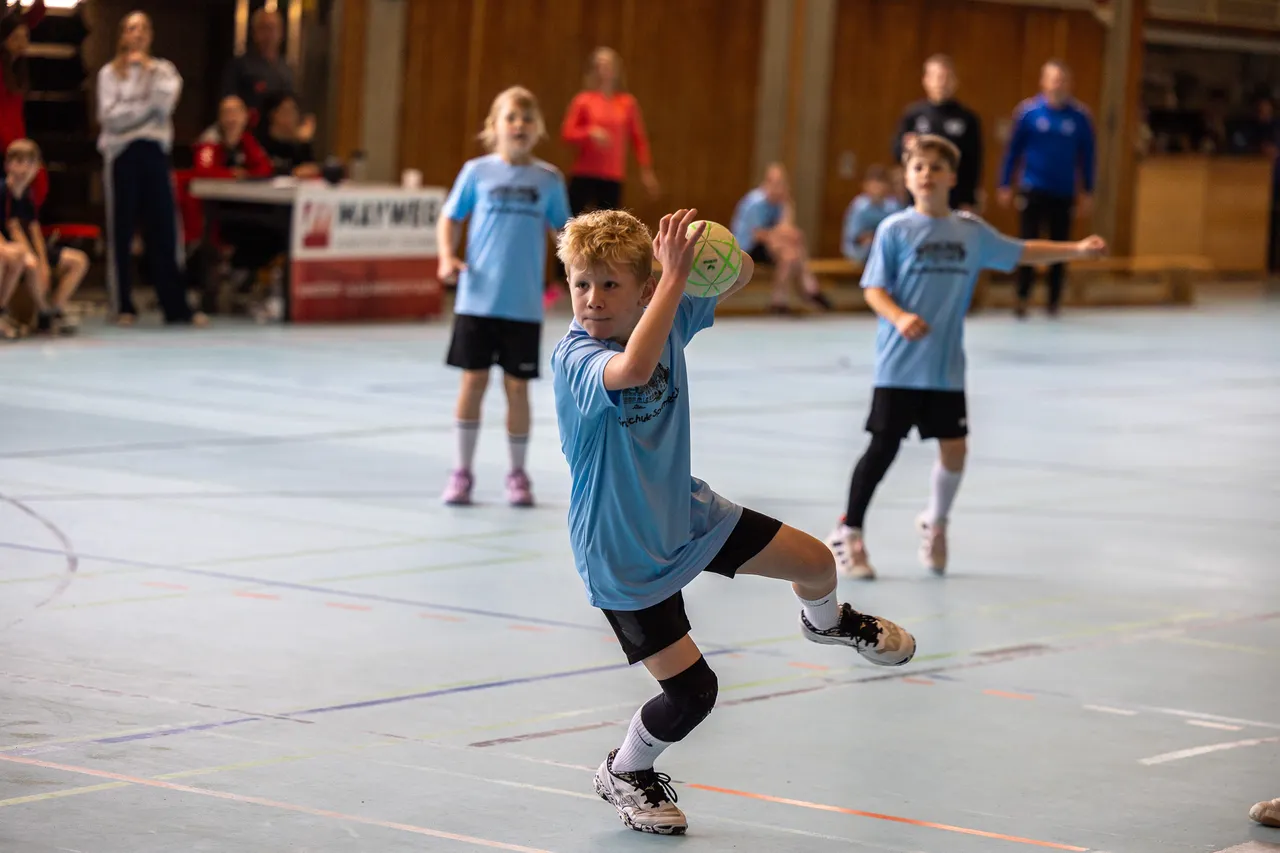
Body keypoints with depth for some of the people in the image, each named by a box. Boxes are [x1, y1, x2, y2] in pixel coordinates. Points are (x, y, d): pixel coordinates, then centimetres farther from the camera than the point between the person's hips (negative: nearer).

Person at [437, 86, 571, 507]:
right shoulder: (477, 172, 1)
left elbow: (562, 228, 12)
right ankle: (462, 472, 12)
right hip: (477, 298, -1)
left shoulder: (549, 179, 3)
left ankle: (517, 474, 18)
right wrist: (447, 256, -8)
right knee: (473, 380, 1)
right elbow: (450, 218, 7)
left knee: (517, 386, 5)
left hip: (524, 304, 1)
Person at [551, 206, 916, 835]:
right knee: (691, 691, -4)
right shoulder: (573, 357, -30)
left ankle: (825, 620, 50)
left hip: (687, 513, 6)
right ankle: (625, 772, 26)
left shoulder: (668, 317, -11)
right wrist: (675, 273, -52)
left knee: (816, 564, 12)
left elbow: (739, 277, 2)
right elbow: (632, 370, -53)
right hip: (624, 556, -6)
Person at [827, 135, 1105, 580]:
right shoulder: (895, 230, -5)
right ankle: (848, 534, 11)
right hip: (899, 363, -4)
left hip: (947, 365, 4)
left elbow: (1022, 252, 16)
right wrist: (899, 317, -26)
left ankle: (935, 523, 29)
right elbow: (874, 290, -7)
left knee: (954, 447, 3)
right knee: (884, 446, -3)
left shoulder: (971, 230, 6)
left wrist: (1077, 248, 9)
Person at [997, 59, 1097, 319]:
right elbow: (1013, 150, 0)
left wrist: (1087, 193, 6)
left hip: (1065, 194, 2)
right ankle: (1022, 297, 0)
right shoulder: (1028, 112, -5)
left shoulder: (1079, 116, -2)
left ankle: (1054, 301, 18)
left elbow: (1087, 156, 5)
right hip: (1034, 190, -2)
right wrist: (1005, 185, -1)